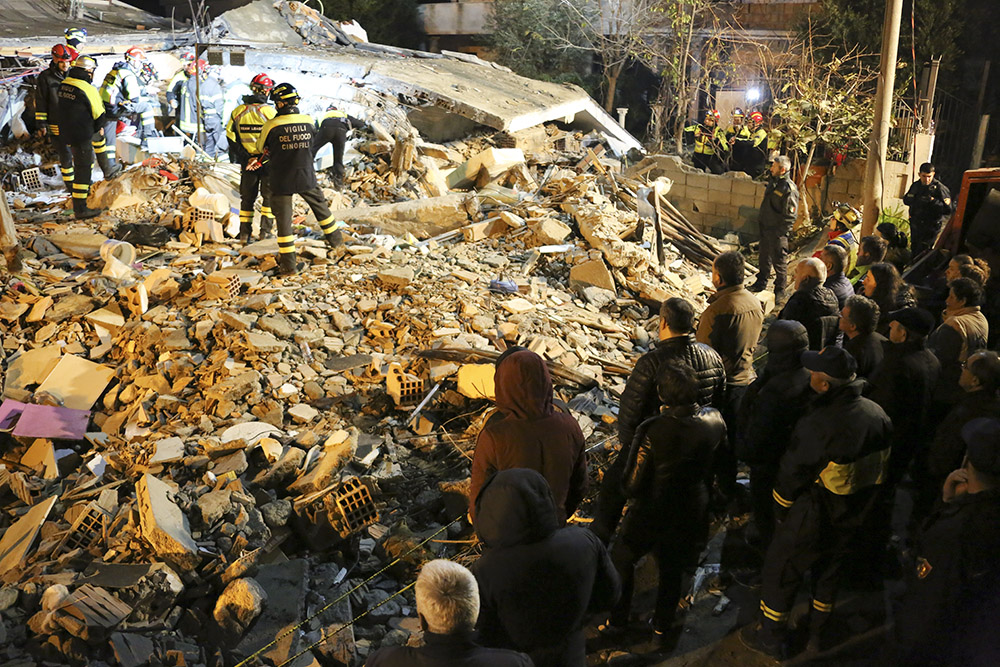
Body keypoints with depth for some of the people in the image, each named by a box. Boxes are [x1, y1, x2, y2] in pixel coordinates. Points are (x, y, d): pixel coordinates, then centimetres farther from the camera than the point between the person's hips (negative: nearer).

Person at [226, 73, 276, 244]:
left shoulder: (238, 111, 0)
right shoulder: (270, 112, -12)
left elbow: (230, 136, 3)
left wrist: (235, 157, 10)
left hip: (247, 162, 4)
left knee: (247, 197, 12)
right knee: (269, 196, 8)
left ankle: (245, 233, 12)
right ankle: (265, 230, 4)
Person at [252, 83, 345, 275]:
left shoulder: (271, 126, -14)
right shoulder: (308, 122, -3)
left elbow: (262, 147, 2)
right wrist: (261, 160, 12)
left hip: (281, 180, -3)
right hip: (306, 177, 3)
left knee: (283, 219, 5)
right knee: (320, 206, 26)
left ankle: (288, 263, 8)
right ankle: (334, 237, 43)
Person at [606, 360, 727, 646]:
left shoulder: (653, 430, -33)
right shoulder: (714, 421, -19)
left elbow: (633, 485, -22)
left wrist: (632, 493, 0)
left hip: (650, 514, -4)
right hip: (691, 513, 4)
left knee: (622, 559, 23)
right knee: (672, 570, 25)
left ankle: (617, 618, 39)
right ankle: (662, 628, 42)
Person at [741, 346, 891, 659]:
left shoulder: (816, 426, -34)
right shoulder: (877, 414, -12)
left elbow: (791, 477, -20)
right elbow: (880, 469, 2)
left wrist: (782, 513, -1)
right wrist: (863, 509, 16)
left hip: (814, 521, -6)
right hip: (855, 521, 6)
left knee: (780, 573, 15)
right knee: (830, 573, 27)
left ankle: (770, 639, 33)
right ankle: (816, 634, 46)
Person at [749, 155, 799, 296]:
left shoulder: (789, 188, -19)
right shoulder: (773, 182, 9)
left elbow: (790, 215, -18)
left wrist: (780, 231, -18)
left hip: (777, 232, -8)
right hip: (765, 228, 8)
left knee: (778, 261, 4)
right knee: (764, 258, 20)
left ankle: (780, 290, 16)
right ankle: (761, 283, 35)